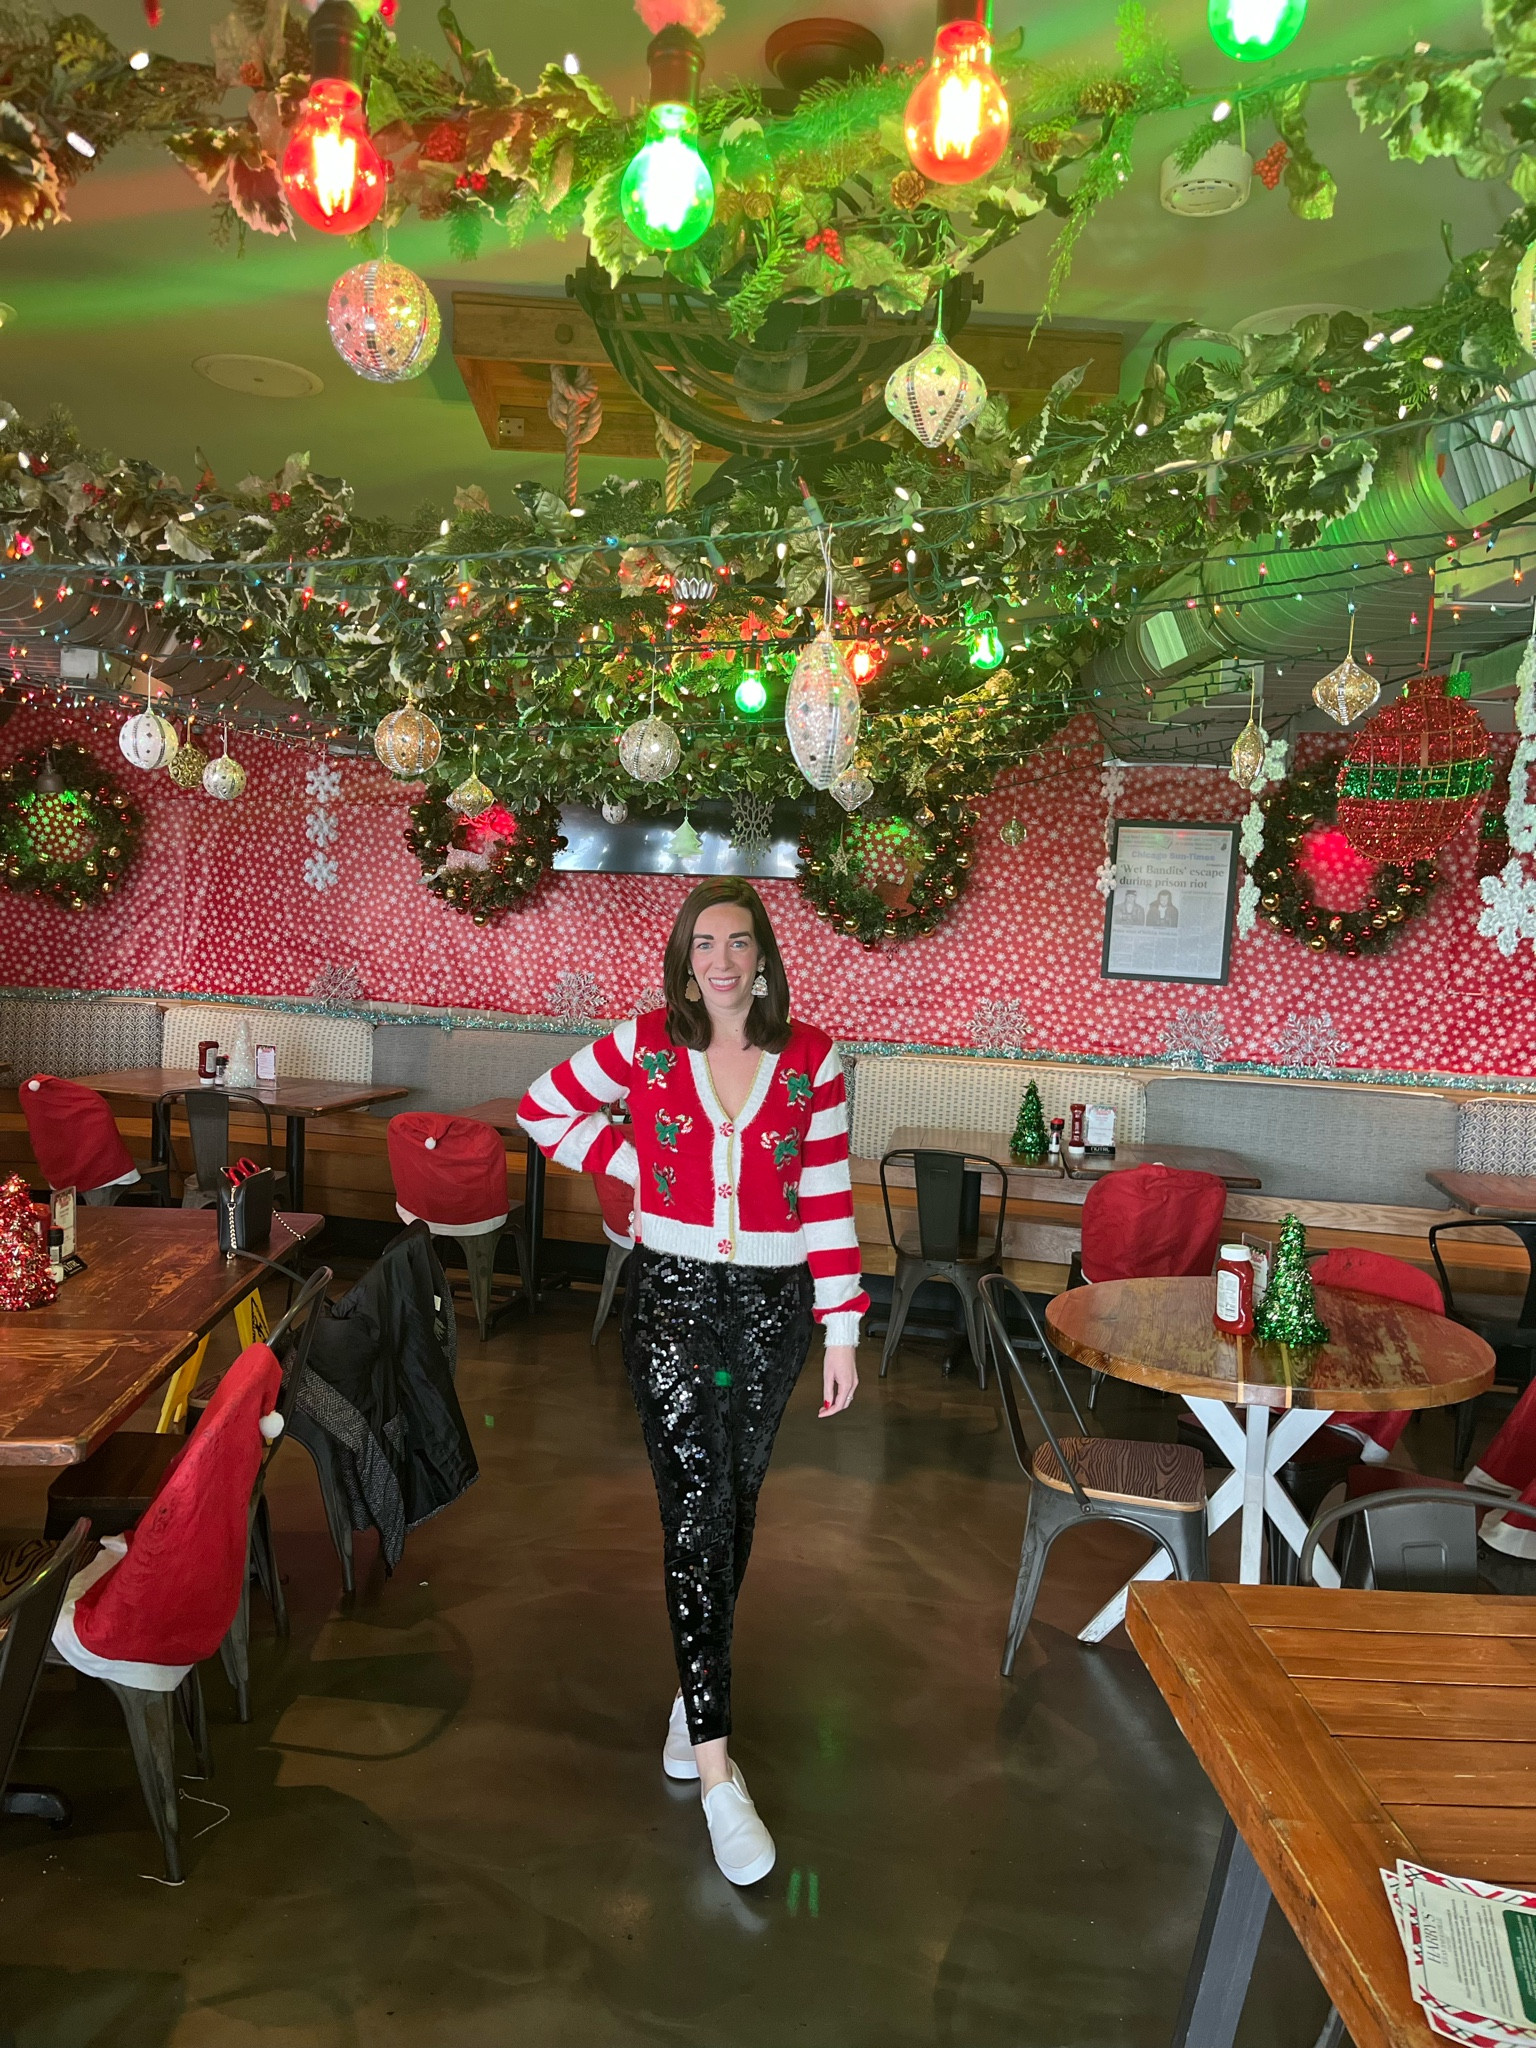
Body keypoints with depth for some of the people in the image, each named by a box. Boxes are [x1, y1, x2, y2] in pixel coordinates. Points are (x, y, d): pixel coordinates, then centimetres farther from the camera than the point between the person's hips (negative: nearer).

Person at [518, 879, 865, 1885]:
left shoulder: (810, 1058, -3)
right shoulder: (647, 1044, -4)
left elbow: (828, 1199, -2)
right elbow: (545, 1106, 10)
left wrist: (842, 1331, -3)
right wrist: (632, 1162, 0)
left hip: (772, 1305, 2)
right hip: (671, 1296, -1)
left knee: (734, 1505, 14)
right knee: (696, 1509, -6)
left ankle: (698, 1690, 38)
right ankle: (717, 1768, 0)